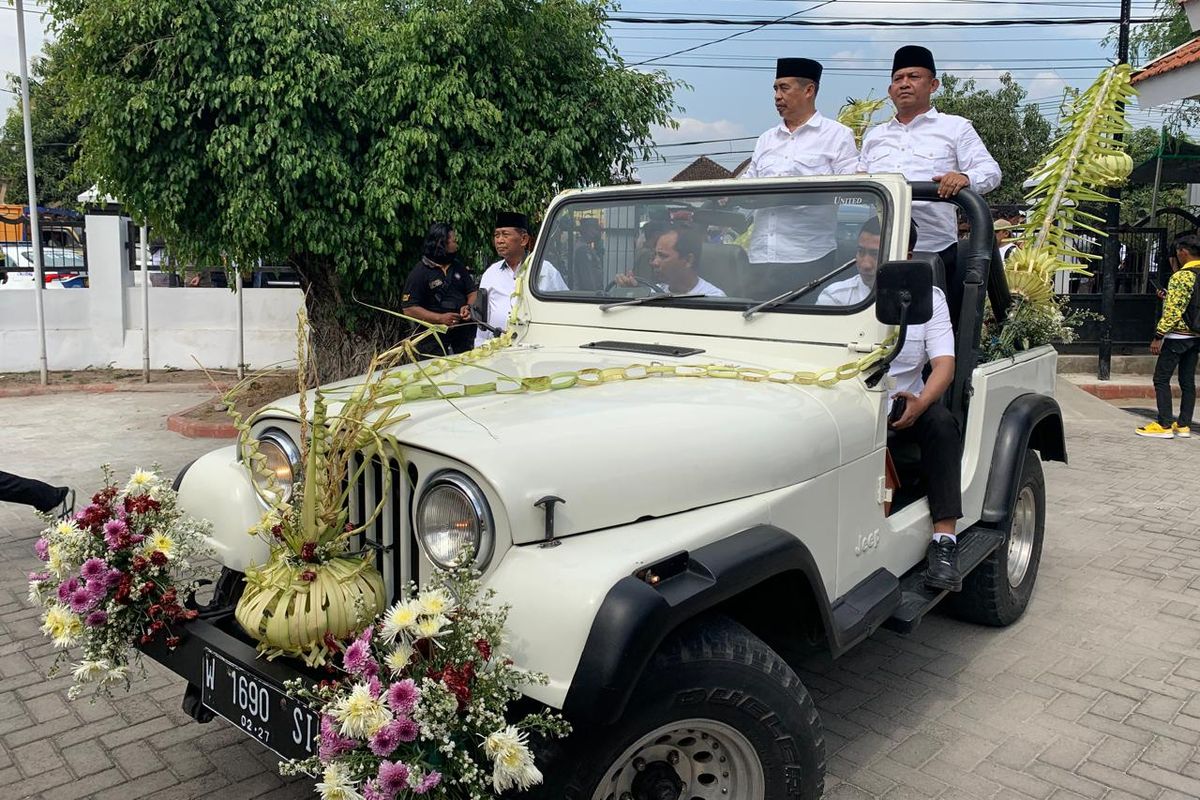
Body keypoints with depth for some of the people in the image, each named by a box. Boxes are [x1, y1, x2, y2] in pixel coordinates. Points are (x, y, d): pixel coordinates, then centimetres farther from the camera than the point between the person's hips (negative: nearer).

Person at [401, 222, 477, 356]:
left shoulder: (459, 268, 13)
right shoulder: (419, 273, -6)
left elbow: (473, 292, 17)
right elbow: (409, 309, -11)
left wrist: (469, 307, -7)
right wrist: (440, 318, -20)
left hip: (465, 335, 5)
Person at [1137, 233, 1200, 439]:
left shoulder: (1181, 276, -16)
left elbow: (1172, 311, -19)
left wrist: (1158, 336, -15)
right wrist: (1167, 296, 18)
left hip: (1178, 335, -8)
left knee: (1161, 379, -1)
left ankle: (1164, 425, -2)